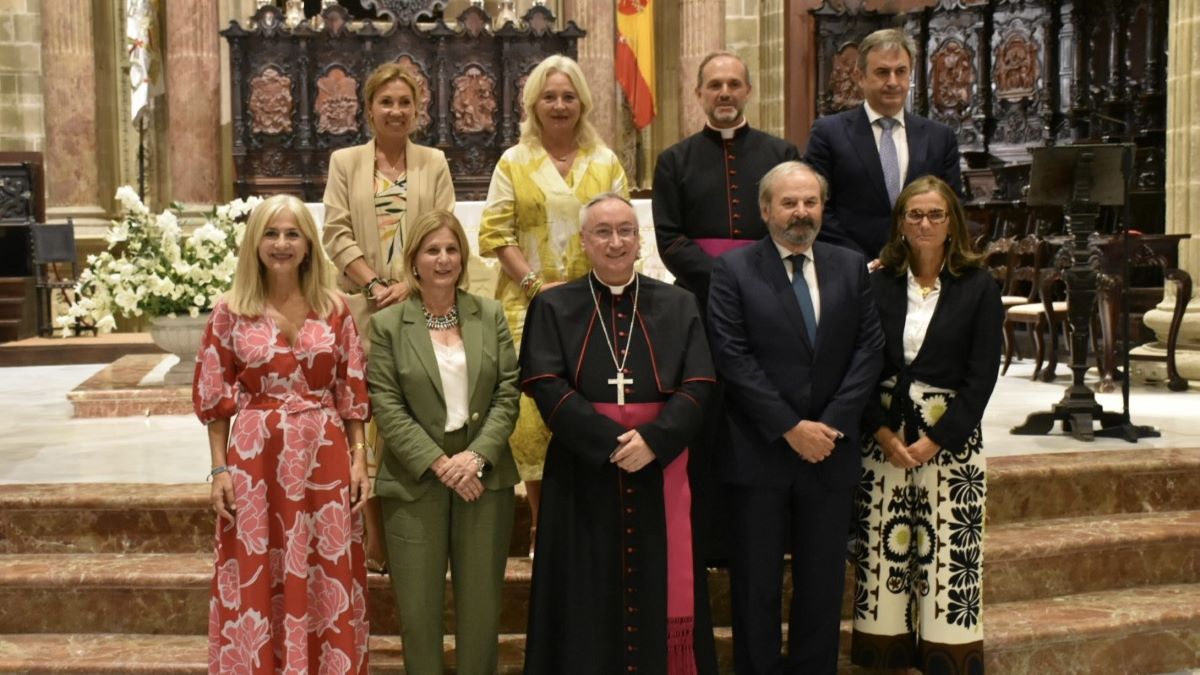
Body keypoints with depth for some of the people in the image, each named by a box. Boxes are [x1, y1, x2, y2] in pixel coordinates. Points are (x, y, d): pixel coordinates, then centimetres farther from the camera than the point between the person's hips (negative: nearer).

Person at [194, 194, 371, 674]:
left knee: (328, 582, 7)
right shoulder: (230, 312, 0)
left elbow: (352, 390, 6)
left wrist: (359, 459, 0)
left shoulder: (334, 308, 4)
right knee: (257, 581, 5)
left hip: (324, 458, 1)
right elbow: (214, 397, 2)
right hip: (256, 459, -1)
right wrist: (220, 470, -2)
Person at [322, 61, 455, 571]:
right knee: (368, 416, -2)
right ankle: (375, 539, 4)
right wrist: (375, 285, -10)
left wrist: (408, 287, -10)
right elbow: (337, 234, 2)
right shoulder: (345, 162, 11)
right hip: (363, 309, 0)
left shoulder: (434, 164, 12)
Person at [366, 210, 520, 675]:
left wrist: (477, 455, -12)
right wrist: (439, 463, -14)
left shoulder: (490, 315, 7)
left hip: (484, 477, 2)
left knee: (481, 606, 8)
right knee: (418, 609, 4)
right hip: (416, 481, -2)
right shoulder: (387, 324, 0)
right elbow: (386, 406, -6)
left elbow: (507, 394, 2)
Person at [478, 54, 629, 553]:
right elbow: (495, 234, 2)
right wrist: (536, 284, -8)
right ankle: (541, 523, 5)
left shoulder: (606, 164, 12)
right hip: (530, 305, -1)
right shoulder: (514, 162, 9)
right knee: (533, 408, -7)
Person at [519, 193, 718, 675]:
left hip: (660, 474, 1)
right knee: (587, 603, 4)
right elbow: (547, 387, -7)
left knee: (661, 596, 6)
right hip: (583, 475, -1)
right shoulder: (553, 308, 5)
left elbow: (697, 387, -1)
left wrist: (652, 440, -18)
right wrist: (612, 443, -18)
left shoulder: (677, 305, 9)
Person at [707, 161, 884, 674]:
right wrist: (791, 428, -14)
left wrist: (832, 424, -9)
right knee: (756, 587, 7)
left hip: (831, 450, 3)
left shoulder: (850, 267, 8)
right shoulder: (734, 270, -3)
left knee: (823, 584, 11)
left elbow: (869, 348, 2)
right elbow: (733, 358, -10)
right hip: (759, 453, -3)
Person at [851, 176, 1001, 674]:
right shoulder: (878, 285, 6)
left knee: (947, 559, -3)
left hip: (949, 442, -2)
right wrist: (883, 432, -9)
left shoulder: (978, 287, 2)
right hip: (883, 440, 2)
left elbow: (981, 376, -4)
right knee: (883, 554, 2)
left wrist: (935, 440, -11)